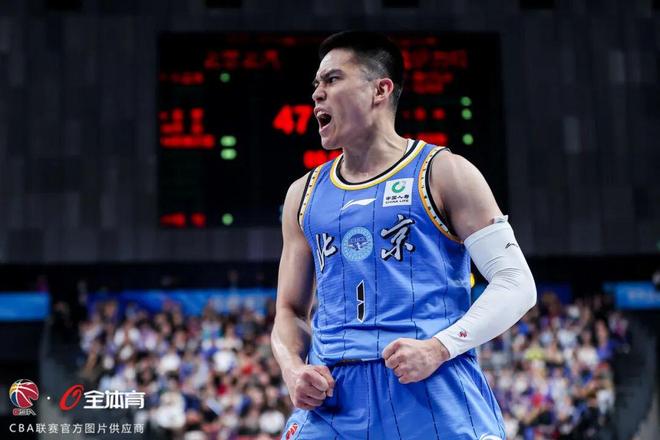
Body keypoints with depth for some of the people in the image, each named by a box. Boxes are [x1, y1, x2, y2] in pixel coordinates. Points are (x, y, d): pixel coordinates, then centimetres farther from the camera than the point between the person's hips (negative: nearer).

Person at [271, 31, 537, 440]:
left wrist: (437, 348, -15)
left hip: (434, 391, -3)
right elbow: (291, 310, 20)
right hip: (333, 397, 4)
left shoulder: (443, 173, 3)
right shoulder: (304, 194, 16)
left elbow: (516, 284, -2)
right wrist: (293, 369, -1)